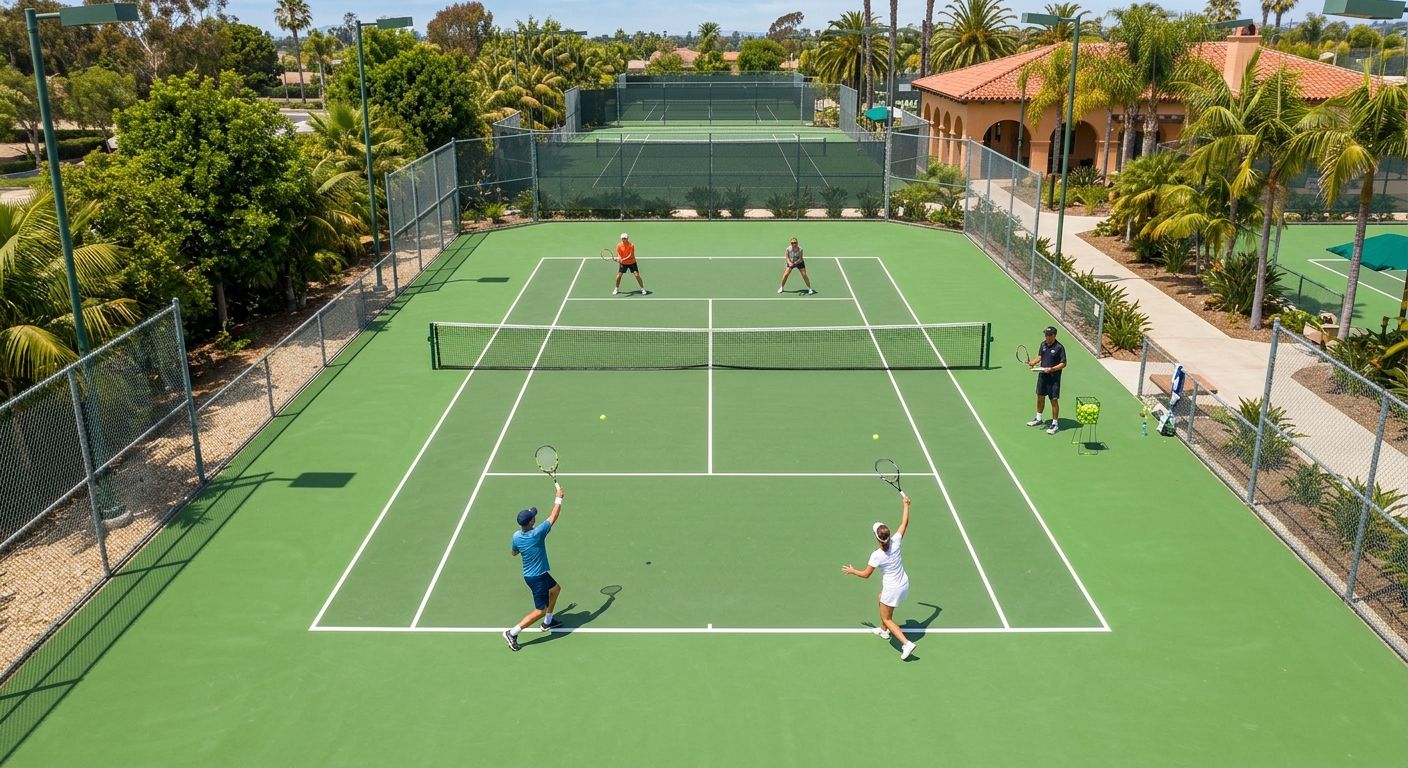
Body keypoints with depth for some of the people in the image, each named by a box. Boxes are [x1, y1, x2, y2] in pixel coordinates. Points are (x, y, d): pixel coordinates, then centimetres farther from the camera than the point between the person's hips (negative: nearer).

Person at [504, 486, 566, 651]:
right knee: (540, 611, 1)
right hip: (537, 577, -8)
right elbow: (554, 516, -17)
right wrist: (558, 498, -5)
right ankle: (512, 633, -3)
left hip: (529, 574, 8)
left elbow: (514, 553, 11)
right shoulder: (537, 533, -28)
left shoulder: (516, 536, -9)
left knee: (556, 588, 29)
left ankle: (547, 622, 39)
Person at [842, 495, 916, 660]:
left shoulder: (877, 555, -24)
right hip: (904, 583, 7)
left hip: (892, 589, -7)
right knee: (882, 598, 33)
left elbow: (865, 574, -11)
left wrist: (852, 571, 7)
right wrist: (906, 505, 9)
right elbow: (904, 523, 0)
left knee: (887, 618, 9)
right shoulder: (895, 542, -14)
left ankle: (906, 643, -7)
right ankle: (884, 630, 48)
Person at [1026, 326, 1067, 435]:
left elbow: (1063, 363, -14)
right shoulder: (1043, 344, 2)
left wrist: (1052, 369, -25)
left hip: (1053, 378, -7)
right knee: (1040, 397, 19)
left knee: (1054, 400, 0)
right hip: (1042, 375, 7)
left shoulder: (1059, 347, -17)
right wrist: (1033, 362, -7)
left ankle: (1055, 424, 10)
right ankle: (1038, 419, 37)